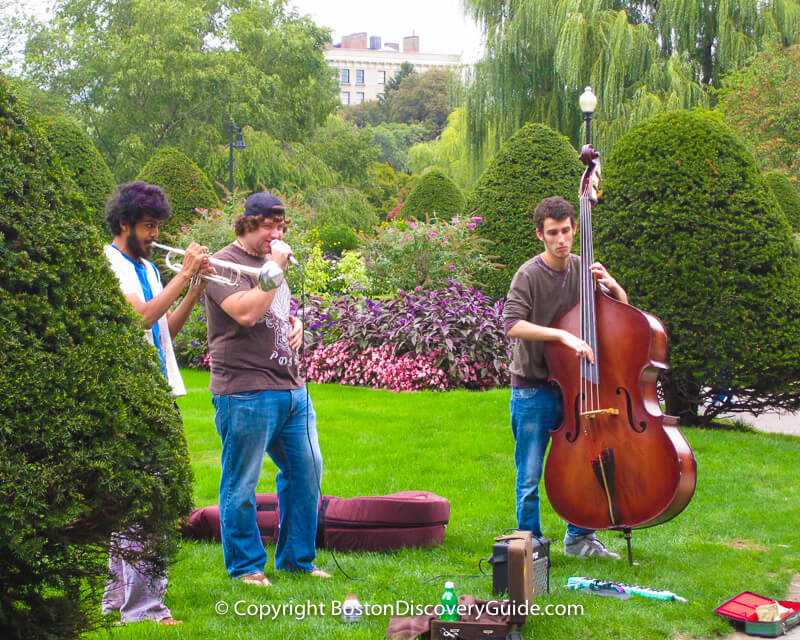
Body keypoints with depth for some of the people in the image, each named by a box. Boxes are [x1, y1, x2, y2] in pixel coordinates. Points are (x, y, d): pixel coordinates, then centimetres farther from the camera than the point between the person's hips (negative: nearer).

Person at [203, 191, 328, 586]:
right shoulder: (226, 264, -9)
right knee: (241, 483, -1)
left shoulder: (271, 261, 19)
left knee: (306, 470, 11)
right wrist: (275, 268, -17)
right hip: (246, 392, -9)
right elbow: (246, 313, -24)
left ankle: (297, 558, 23)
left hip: (292, 388, 9)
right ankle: (246, 566, 11)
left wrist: (296, 324, 10)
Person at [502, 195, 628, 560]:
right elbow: (512, 324, -28)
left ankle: (579, 538, 28)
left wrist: (611, 286, -10)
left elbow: (621, 310, 12)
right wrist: (562, 334, -36)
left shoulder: (581, 269, 2)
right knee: (530, 477, 0)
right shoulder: (529, 275, -13)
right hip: (533, 391, -5)